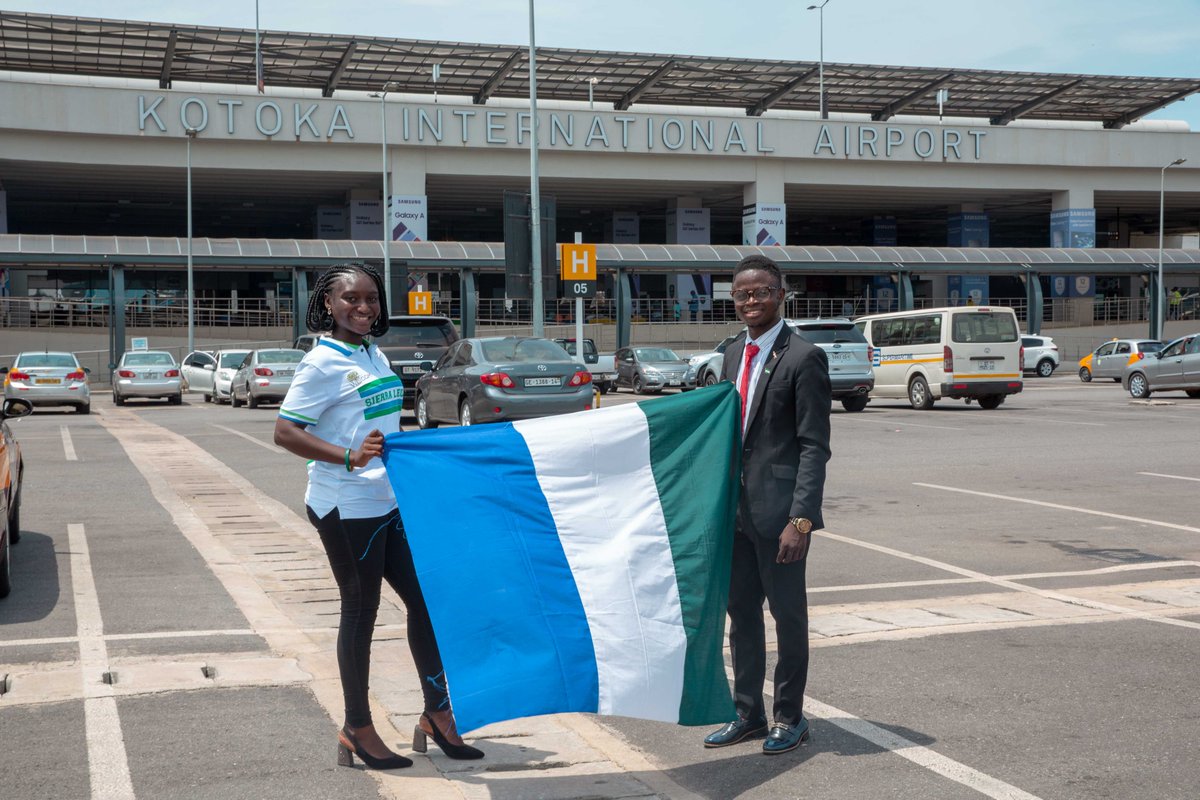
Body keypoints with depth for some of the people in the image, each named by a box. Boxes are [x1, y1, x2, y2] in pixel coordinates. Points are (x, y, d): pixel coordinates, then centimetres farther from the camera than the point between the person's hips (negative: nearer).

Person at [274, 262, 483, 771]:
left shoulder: (375, 356, 12)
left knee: (424, 596, 10)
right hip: (347, 507, -8)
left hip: (390, 500, 8)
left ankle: (437, 714, 21)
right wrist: (349, 458, -30)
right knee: (360, 609, 1)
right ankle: (357, 728, 15)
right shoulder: (322, 363, -12)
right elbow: (285, 432, -19)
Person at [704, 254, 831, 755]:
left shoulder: (803, 358, -11)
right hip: (735, 507, 7)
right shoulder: (734, 353, 12)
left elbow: (814, 446, -14)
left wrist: (800, 519, -20)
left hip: (778, 510, -7)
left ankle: (789, 717, 19)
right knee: (741, 611, 14)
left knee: (788, 612, 5)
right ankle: (748, 713, 27)